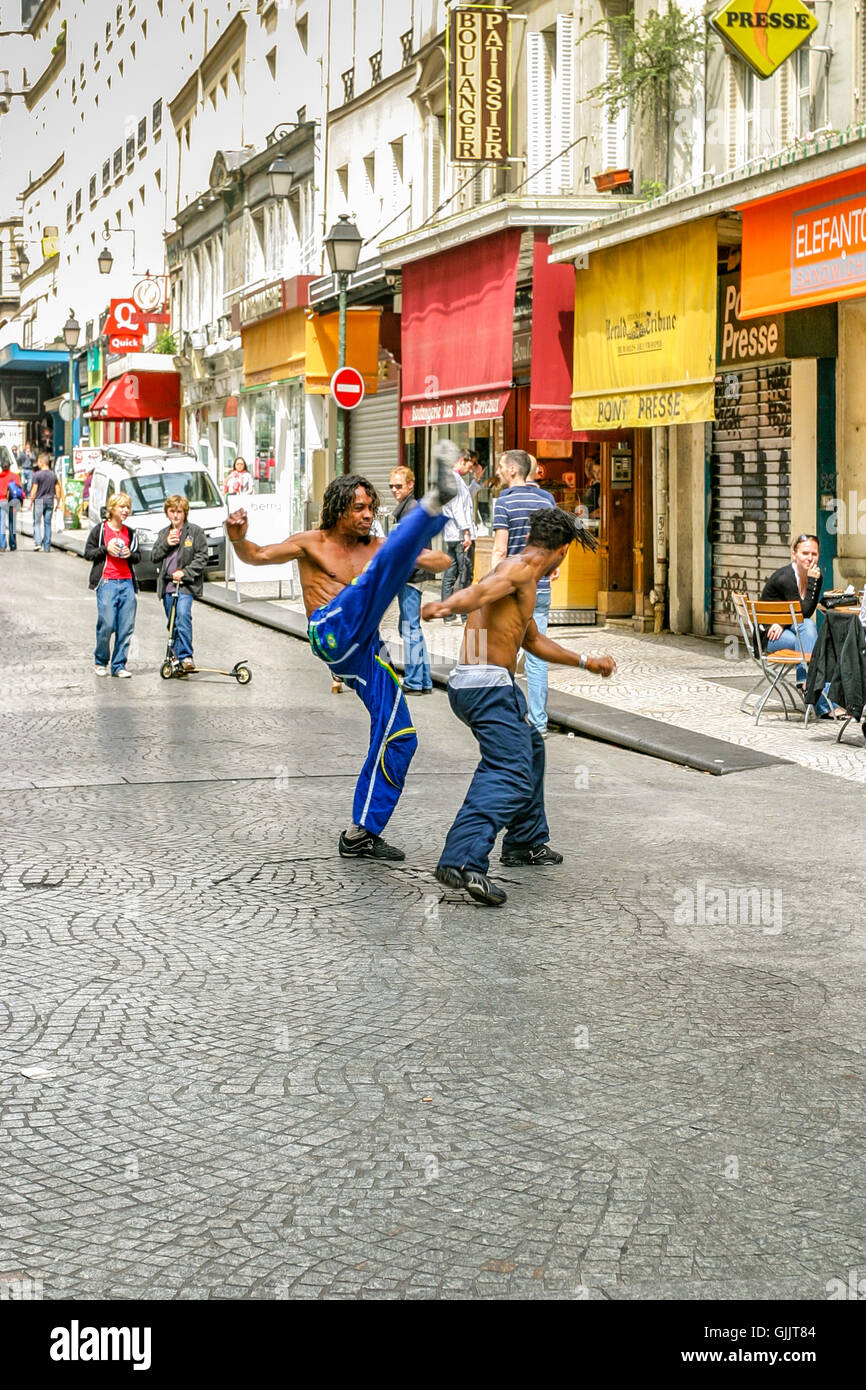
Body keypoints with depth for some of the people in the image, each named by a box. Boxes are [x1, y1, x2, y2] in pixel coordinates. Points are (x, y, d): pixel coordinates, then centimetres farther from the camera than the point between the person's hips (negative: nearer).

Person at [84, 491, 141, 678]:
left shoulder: (130, 533, 17)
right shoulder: (100, 529, 4)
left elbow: (138, 556, 22)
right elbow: (88, 553, 4)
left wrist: (130, 554, 0)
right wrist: (106, 549, -11)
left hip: (127, 582, 4)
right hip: (107, 581, -4)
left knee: (126, 627, -1)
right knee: (107, 624, -10)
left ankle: (119, 666, 7)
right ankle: (100, 662, 10)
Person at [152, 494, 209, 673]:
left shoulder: (195, 531, 1)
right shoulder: (164, 533, 18)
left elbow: (202, 557, -4)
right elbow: (154, 556, 12)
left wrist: (185, 572, -14)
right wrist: (166, 544, -5)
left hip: (186, 584, -6)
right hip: (167, 584, 6)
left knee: (183, 615, -25)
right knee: (172, 623, 9)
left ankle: (186, 656, -25)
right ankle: (177, 657, 20)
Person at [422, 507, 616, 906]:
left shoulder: (520, 572, 25)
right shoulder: (521, 567, -7)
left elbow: (534, 641, 37)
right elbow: (481, 591, -28)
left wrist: (585, 661, 46)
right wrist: (445, 606, -47)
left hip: (468, 685, 11)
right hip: (488, 684, -11)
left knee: (530, 747, 30)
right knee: (510, 774, -22)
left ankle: (527, 843, 40)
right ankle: (463, 860, -38)